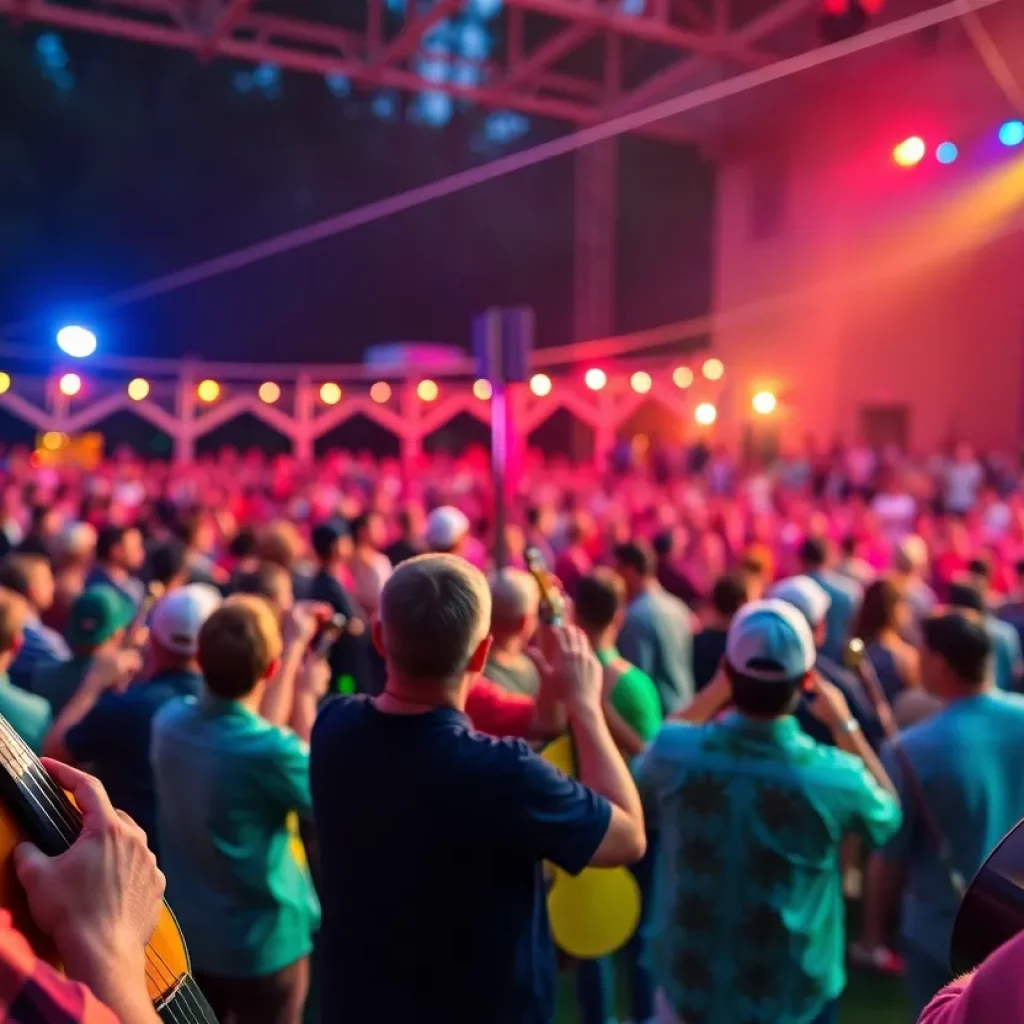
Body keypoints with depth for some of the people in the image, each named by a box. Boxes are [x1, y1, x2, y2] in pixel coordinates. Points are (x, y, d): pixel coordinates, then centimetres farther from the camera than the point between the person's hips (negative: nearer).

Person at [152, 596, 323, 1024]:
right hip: (263, 943, -5)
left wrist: (292, 649, 9)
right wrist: (306, 697, -7)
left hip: (186, 933, 6)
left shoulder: (170, 719, -12)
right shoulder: (271, 750, -30)